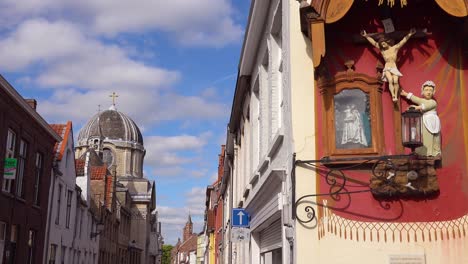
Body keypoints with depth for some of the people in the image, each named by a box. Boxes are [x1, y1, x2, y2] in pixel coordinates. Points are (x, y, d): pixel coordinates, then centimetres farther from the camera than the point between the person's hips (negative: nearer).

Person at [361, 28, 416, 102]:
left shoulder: (395, 48, 6)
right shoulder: (382, 50, 8)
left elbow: (403, 41, 6)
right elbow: (373, 42, 9)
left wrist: (409, 35, -1)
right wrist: (366, 36, 9)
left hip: (394, 68, 1)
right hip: (387, 68, -1)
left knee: (395, 81, -22)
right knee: (390, 81, -25)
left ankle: (396, 96, -23)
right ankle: (393, 96, -37)